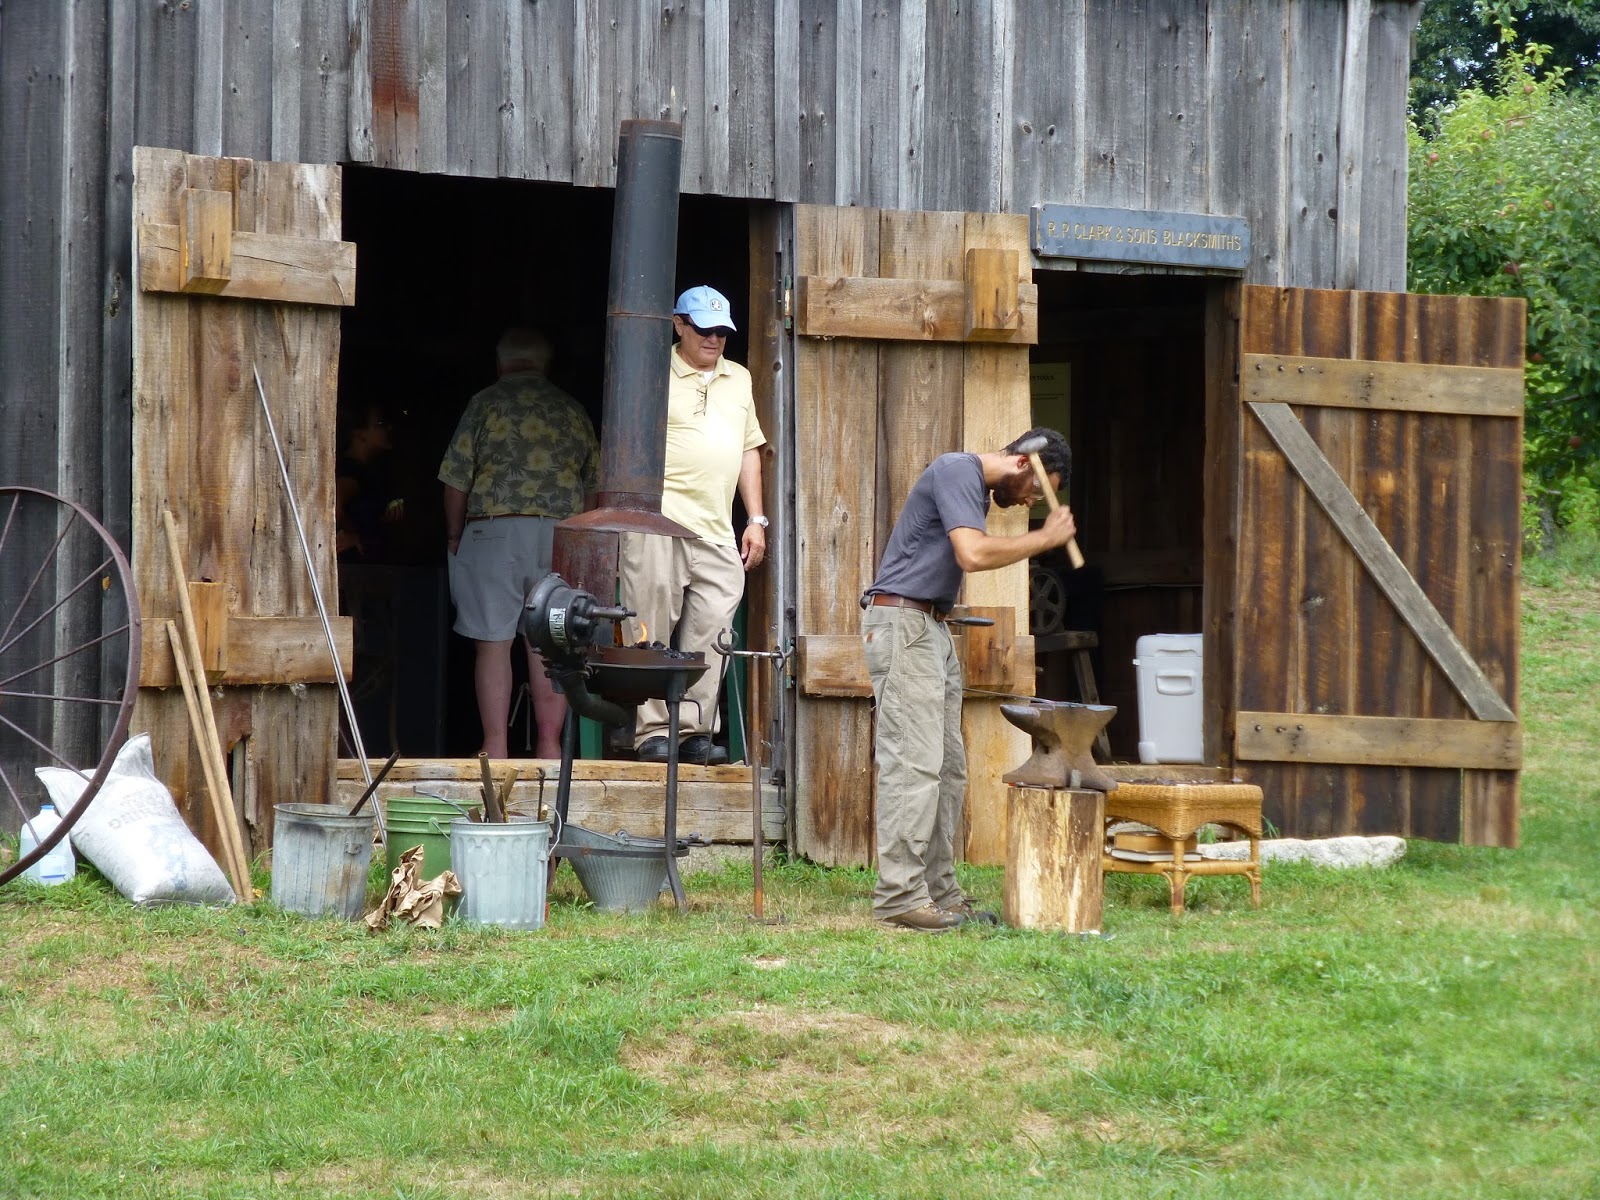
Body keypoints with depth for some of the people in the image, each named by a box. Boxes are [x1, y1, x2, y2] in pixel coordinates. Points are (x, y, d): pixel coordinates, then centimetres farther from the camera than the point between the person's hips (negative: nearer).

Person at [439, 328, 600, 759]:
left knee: (493, 642, 0)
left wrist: (454, 534, 11)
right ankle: (550, 743, 5)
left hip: (495, 530, -3)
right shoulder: (572, 411, 11)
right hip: (560, 534, 3)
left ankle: (495, 746, -3)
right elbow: (593, 485, 12)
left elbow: (457, 478, -1)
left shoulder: (487, 403, 0)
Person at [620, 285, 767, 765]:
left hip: (717, 532, 5)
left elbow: (749, 451, 25)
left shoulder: (738, 380, 22)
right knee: (652, 634, -6)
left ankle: (693, 732, 2)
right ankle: (653, 732, -3)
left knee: (709, 635, -2)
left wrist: (756, 520, 18)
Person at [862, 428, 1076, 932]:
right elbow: (973, 554, -25)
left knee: (948, 768, 7)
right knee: (914, 763, -14)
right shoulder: (957, 471, -12)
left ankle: (939, 892, 9)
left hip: (933, 627, 11)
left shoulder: (977, 488, 19)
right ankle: (900, 895, -15)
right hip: (901, 621, -11)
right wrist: (1044, 538, -15)